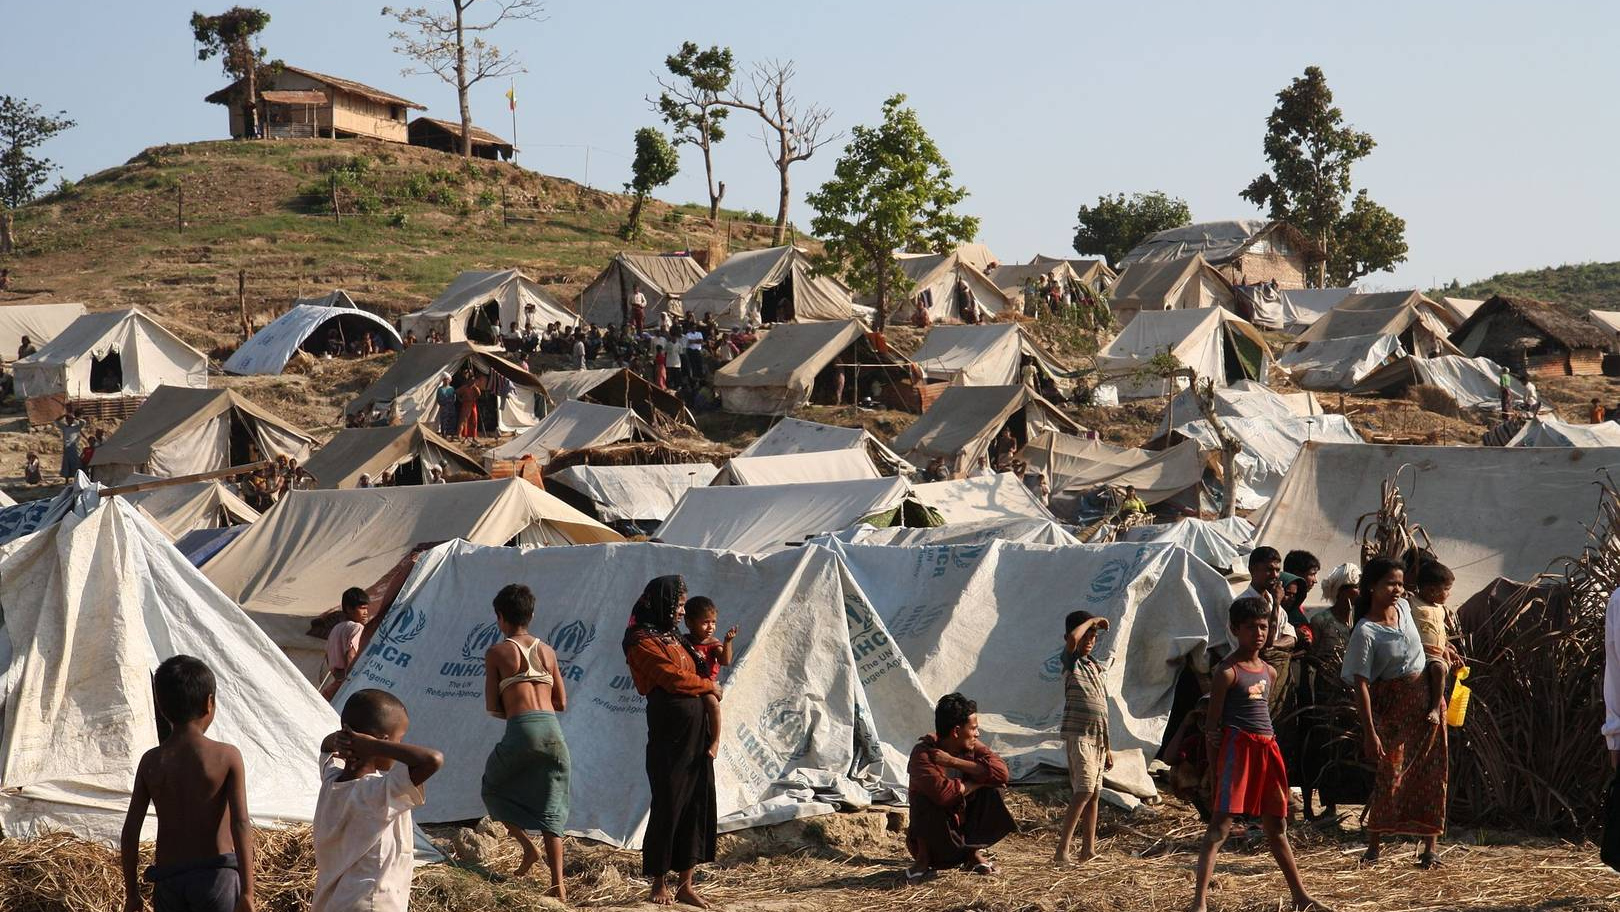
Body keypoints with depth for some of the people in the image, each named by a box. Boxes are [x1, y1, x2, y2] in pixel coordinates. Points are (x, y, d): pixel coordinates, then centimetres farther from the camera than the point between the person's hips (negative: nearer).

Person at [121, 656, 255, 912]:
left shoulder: (151, 762, 2)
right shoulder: (227, 757, -6)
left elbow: (130, 833, 2)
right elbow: (241, 824, -14)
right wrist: (247, 891, -14)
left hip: (168, 878, 3)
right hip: (215, 875, -3)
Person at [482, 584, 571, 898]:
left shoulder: (496, 653, 4)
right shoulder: (547, 651, 16)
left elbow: (492, 707, 4)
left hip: (521, 730, -4)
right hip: (552, 729, 4)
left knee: (493, 789, 22)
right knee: (550, 810, 10)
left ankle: (528, 848, 6)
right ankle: (558, 886, 1)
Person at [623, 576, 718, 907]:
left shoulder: (677, 639, 17)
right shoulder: (642, 642, -7)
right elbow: (673, 678, -14)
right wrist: (709, 686, 0)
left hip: (697, 733, 7)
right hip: (668, 734, -7)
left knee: (697, 804, 5)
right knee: (668, 806, -1)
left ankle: (686, 885, 11)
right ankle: (659, 883, 12)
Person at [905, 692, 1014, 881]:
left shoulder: (972, 747, -4)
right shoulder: (923, 754, -21)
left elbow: (1001, 772, -22)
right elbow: (942, 793, -38)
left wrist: (953, 761, -25)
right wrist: (977, 783, -21)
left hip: (965, 831, 5)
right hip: (934, 837, -5)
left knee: (993, 789, -15)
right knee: (926, 797, -32)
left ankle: (974, 853, 0)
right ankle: (923, 859, -10)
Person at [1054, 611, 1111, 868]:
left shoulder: (1099, 668, 18)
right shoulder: (1071, 662, -4)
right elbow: (1073, 639, -28)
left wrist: (1107, 747, 21)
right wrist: (1092, 620, -10)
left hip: (1098, 739, 8)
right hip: (1078, 736, -8)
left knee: (1093, 794, 9)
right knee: (1083, 792, -16)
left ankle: (1088, 848, 14)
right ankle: (1062, 848, -16)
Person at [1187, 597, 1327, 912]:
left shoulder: (1269, 672, 15)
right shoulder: (1227, 672, -8)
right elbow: (1212, 724, -9)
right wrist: (1215, 767, -12)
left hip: (1267, 749, 8)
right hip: (1237, 746, -8)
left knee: (1276, 826, 17)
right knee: (1221, 824, -14)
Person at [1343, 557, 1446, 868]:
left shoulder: (1403, 608, 1)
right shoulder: (1365, 632, -18)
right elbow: (1361, 685, -20)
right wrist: (1370, 732, -24)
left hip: (1425, 698, 6)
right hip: (1391, 705, -6)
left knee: (1431, 774, 3)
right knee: (1391, 772, -10)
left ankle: (1430, 847, 9)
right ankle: (1374, 845, 2)